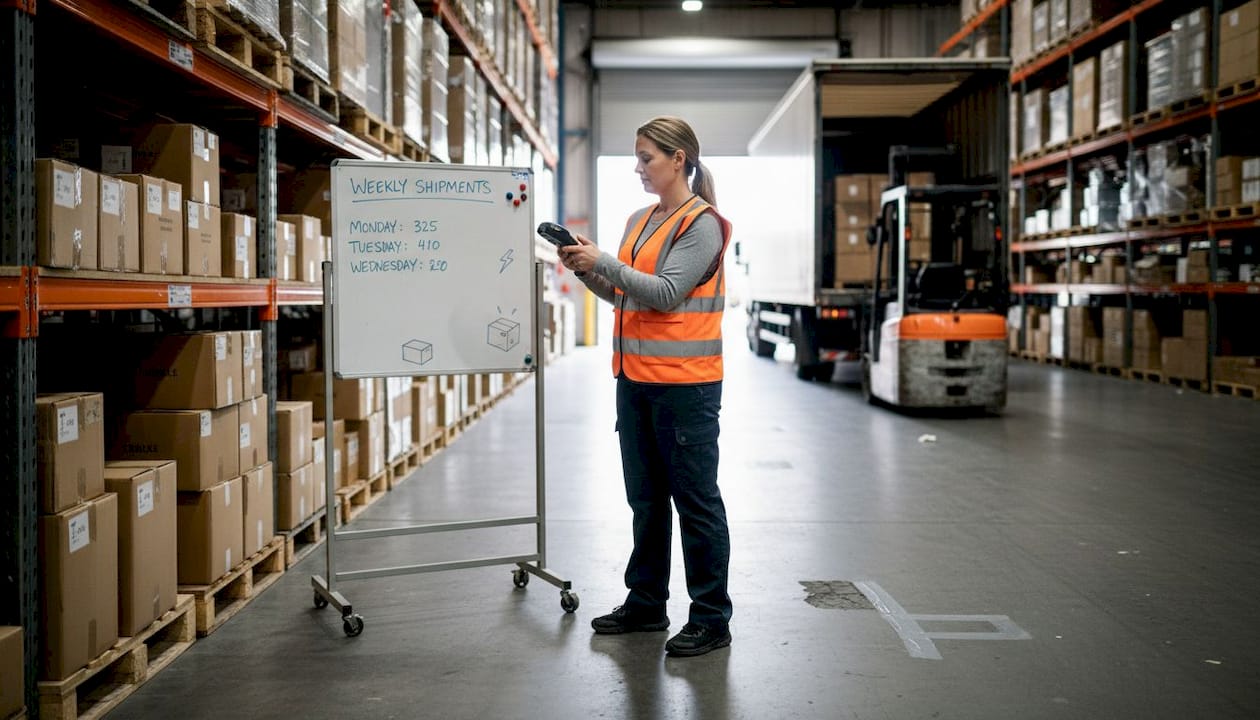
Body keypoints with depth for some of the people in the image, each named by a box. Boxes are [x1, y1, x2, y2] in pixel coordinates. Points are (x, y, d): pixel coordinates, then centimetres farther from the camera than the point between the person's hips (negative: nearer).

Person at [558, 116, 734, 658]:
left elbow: (665, 292, -18)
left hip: (685, 384, -8)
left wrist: (603, 262, -18)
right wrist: (586, 270, 2)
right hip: (634, 379, 8)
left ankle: (711, 618, 8)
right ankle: (645, 602, 27)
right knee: (645, 497, 16)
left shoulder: (702, 224, -10)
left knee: (695, 500, -1)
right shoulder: (639, 221, 14)